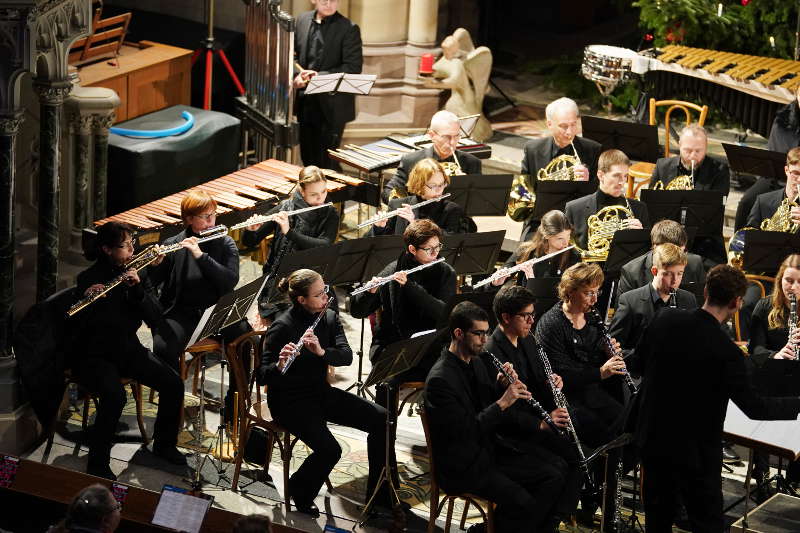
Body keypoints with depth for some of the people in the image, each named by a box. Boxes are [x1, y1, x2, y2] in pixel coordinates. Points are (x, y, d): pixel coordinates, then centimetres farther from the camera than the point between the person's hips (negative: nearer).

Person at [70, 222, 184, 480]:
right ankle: (97, 464, -18)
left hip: (128, 348, 6)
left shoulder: (138, 273, 3)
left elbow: (154, 317, -7)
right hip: (94, 355, -6)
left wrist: (137, 289, -22)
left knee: (173, 383, -12)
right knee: (115, 395, -33)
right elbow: (77, 326, -21)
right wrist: (88, 301, -39)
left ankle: (164, 444, 11)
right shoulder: (88, 279, -14)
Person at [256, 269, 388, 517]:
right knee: (329, 450, -28)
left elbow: (346, 356, -11)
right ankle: (299, 491, 3)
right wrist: (279, 366, -41)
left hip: (321, 392, 7)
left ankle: (379, 491, 4)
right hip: (289, 400, -7)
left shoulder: (330, 318, 2)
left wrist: (321, 351, -31)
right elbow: (262, 376, -20)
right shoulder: (282, 327, -18)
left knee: (381, 419, -9)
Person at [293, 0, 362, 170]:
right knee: (307, 157, 16)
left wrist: (320, 76, -22)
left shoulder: (349, 28, -9)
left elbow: (353, 68, -14)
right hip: (305, 103, 5)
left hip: (331, 106, -5)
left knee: (327, 162, -3)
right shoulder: (302, 20, 6)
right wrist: (295, 76, -8)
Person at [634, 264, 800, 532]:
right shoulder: (726, 351, -25)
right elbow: (754, 408, -18)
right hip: (693, 451, -6)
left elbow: (640, 356, 12)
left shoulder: (665, 319, -8)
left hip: (652, 438, 6)